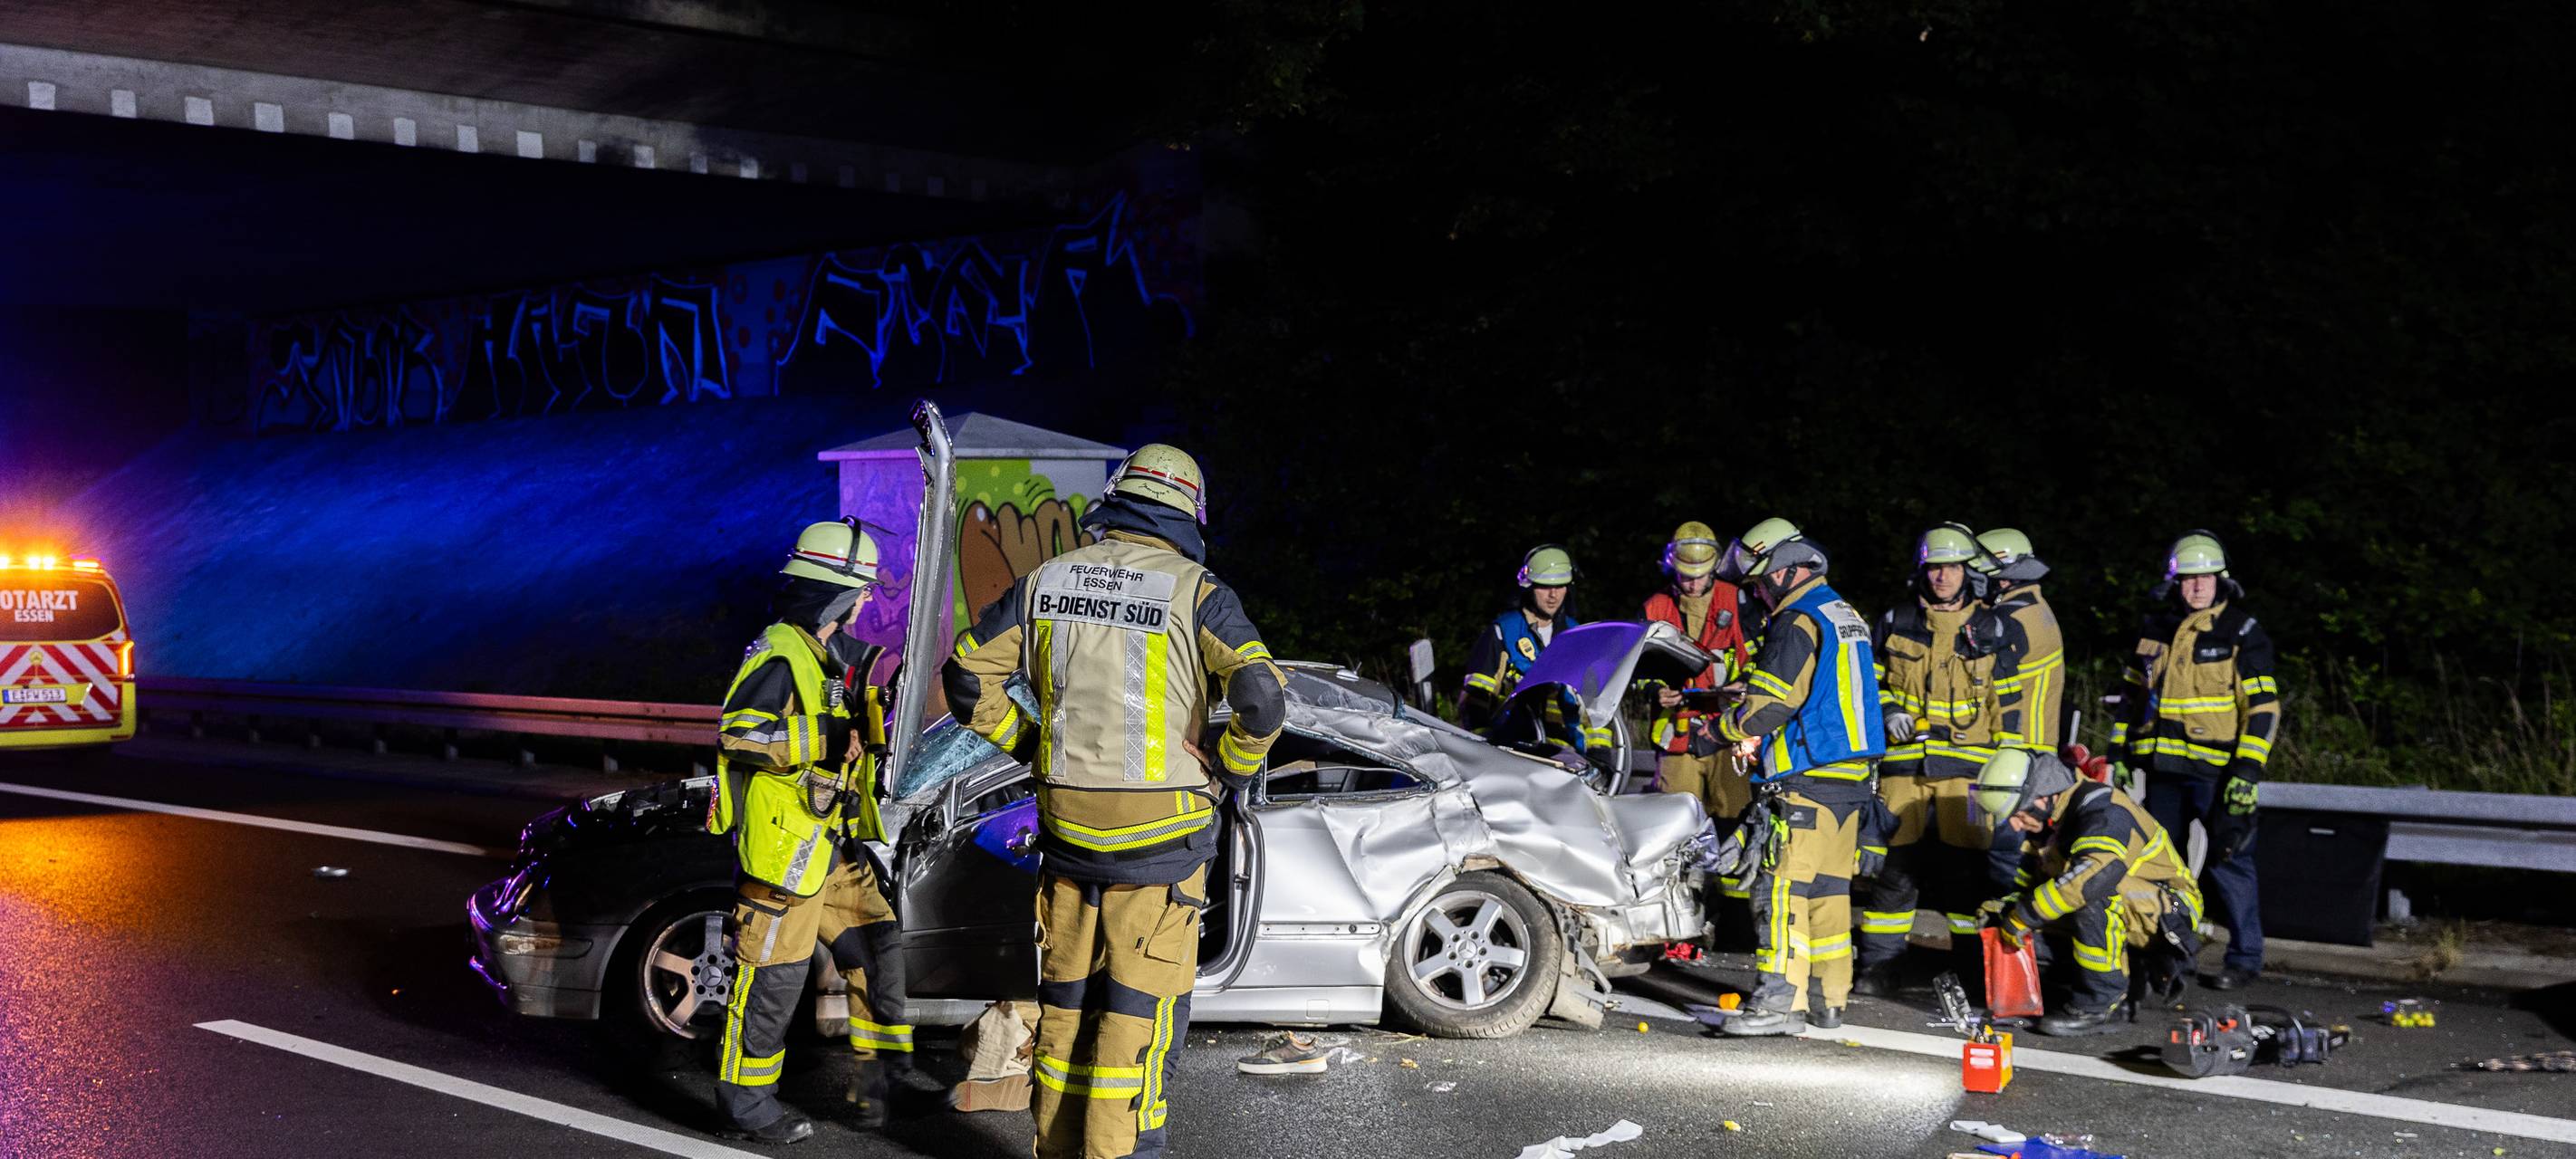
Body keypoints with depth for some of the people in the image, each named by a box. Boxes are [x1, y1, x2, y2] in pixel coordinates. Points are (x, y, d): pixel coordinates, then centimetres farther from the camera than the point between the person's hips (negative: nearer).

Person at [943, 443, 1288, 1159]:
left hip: (1067, 827, 4)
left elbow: (968, 675, 7)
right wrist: (1230, 772, -4)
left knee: (1066, 995, 16)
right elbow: (1262, 697, -20)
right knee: (1142, 1006, 2)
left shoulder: (1046, 582, 4)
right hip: (1160, 834, -4)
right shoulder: (1195, 592, -10)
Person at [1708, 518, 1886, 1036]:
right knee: (1828, 888, 13)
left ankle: (1781, 1001, -13)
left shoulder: (1796, 622, -12)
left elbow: (1772, 701, -18)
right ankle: (1830, 1000, 16)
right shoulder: (1849, 618, 19)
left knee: (1783, 887, -9)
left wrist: (1725, 729, 0)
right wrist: (1758, 737, 18)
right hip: (1852, 778, 10)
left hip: (1808, 780, -10)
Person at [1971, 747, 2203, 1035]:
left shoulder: (2102, 811, -27)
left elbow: (2094, 874, -43)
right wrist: (2006, 907, -5)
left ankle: (2097, 1007, -23)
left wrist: (2022, 917, -37)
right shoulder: (2049, 816, 2)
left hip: (2172, 912, -9)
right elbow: (2031, 875, 16)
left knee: (2093, 895, -35)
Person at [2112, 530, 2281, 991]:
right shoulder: (2154, 629, 13)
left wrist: (2248, 769, -13)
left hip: (2218, 771, -5)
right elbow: (2132, 696, 21)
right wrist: (2119, 752, 16)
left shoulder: (2242, 633, -3)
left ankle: (2245, 956, 5)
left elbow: (2264, 707, -6)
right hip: (2162, 767, 5)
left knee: (2227, 861, -5)